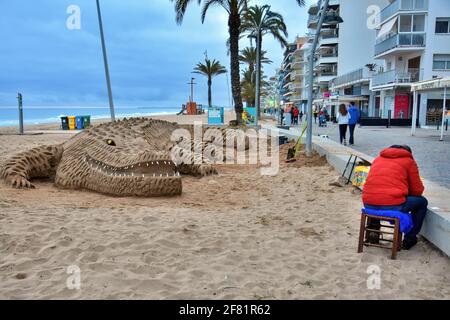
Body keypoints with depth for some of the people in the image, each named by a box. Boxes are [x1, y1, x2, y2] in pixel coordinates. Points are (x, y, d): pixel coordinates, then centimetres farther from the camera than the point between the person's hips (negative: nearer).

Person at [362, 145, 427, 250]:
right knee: (422, 202, 22)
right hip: (393, 206, -5)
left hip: (368, 205, 5)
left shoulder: (378, 159, 23)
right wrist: (407, 192, 34)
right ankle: (409, 240, 27)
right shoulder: (409, 161, 10)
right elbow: (418, 190, 11)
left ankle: (373, 230, 29)